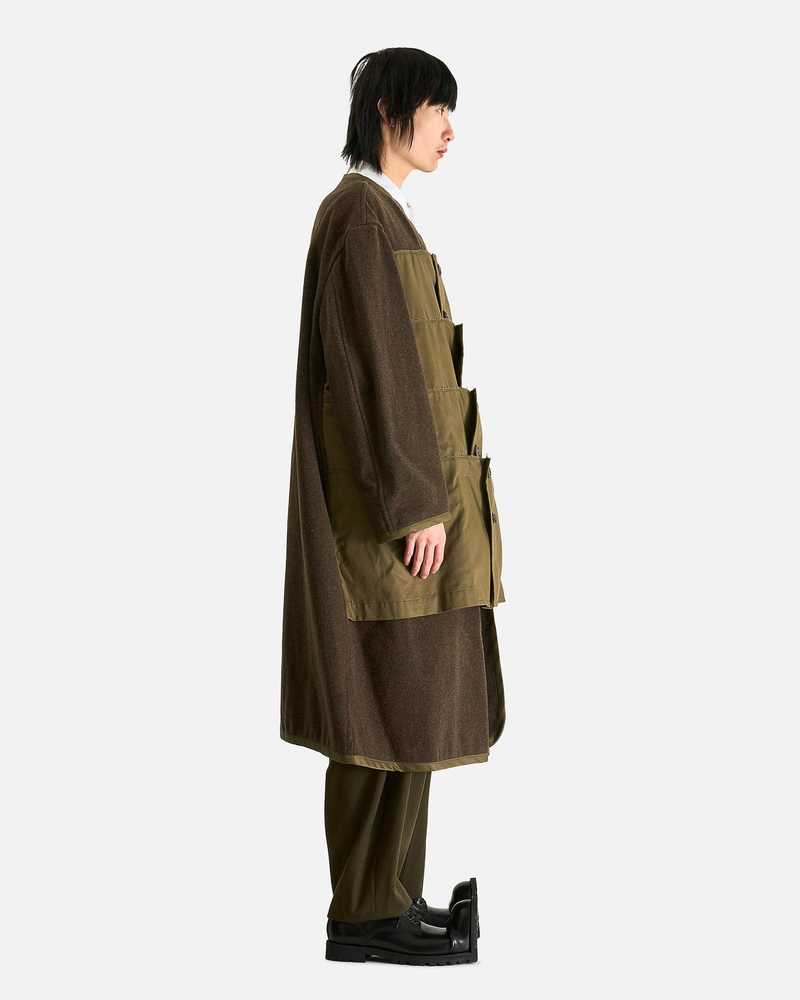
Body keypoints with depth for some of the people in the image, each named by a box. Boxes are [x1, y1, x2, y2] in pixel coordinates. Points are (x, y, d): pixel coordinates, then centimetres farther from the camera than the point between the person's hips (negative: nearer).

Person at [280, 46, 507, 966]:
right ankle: (365, 916, 0)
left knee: (399, 699, 11)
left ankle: (384, 898, 16)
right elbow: (375, 367, -20)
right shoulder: (363, 215, -15)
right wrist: (417, 504, -21)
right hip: (392, 491, -10)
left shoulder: (377, 215, 17)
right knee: (391, 699, -6)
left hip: (393, 488, 10)